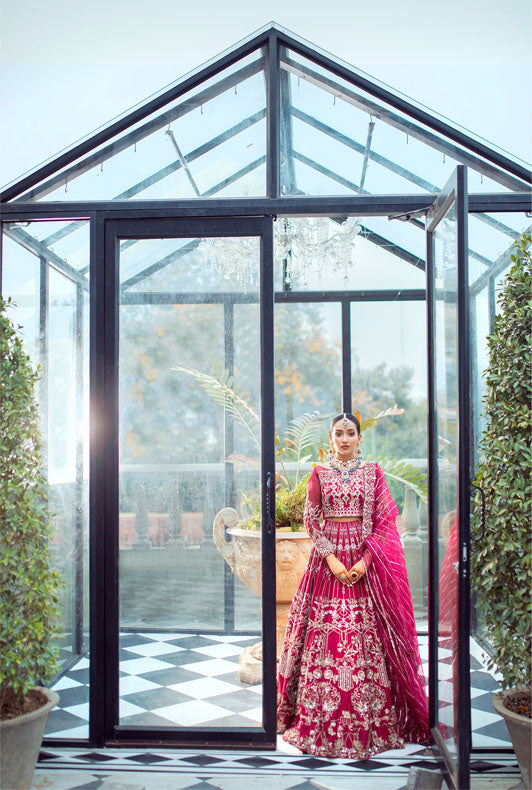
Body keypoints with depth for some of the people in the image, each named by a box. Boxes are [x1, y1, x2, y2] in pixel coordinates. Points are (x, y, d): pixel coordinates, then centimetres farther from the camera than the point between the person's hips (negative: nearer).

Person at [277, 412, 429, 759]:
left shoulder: (373, 471, 6)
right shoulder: (319, 474, 7)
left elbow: (385, 519, 1)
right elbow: (312, 519, 3)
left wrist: (366, 559, -10)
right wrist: (331, 558, -9)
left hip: (366, 562, 0)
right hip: (328, 559, 0)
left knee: (367, 636, -2)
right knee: (325, 635, -1)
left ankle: (373, 720, 9)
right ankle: (323, 719, 10)